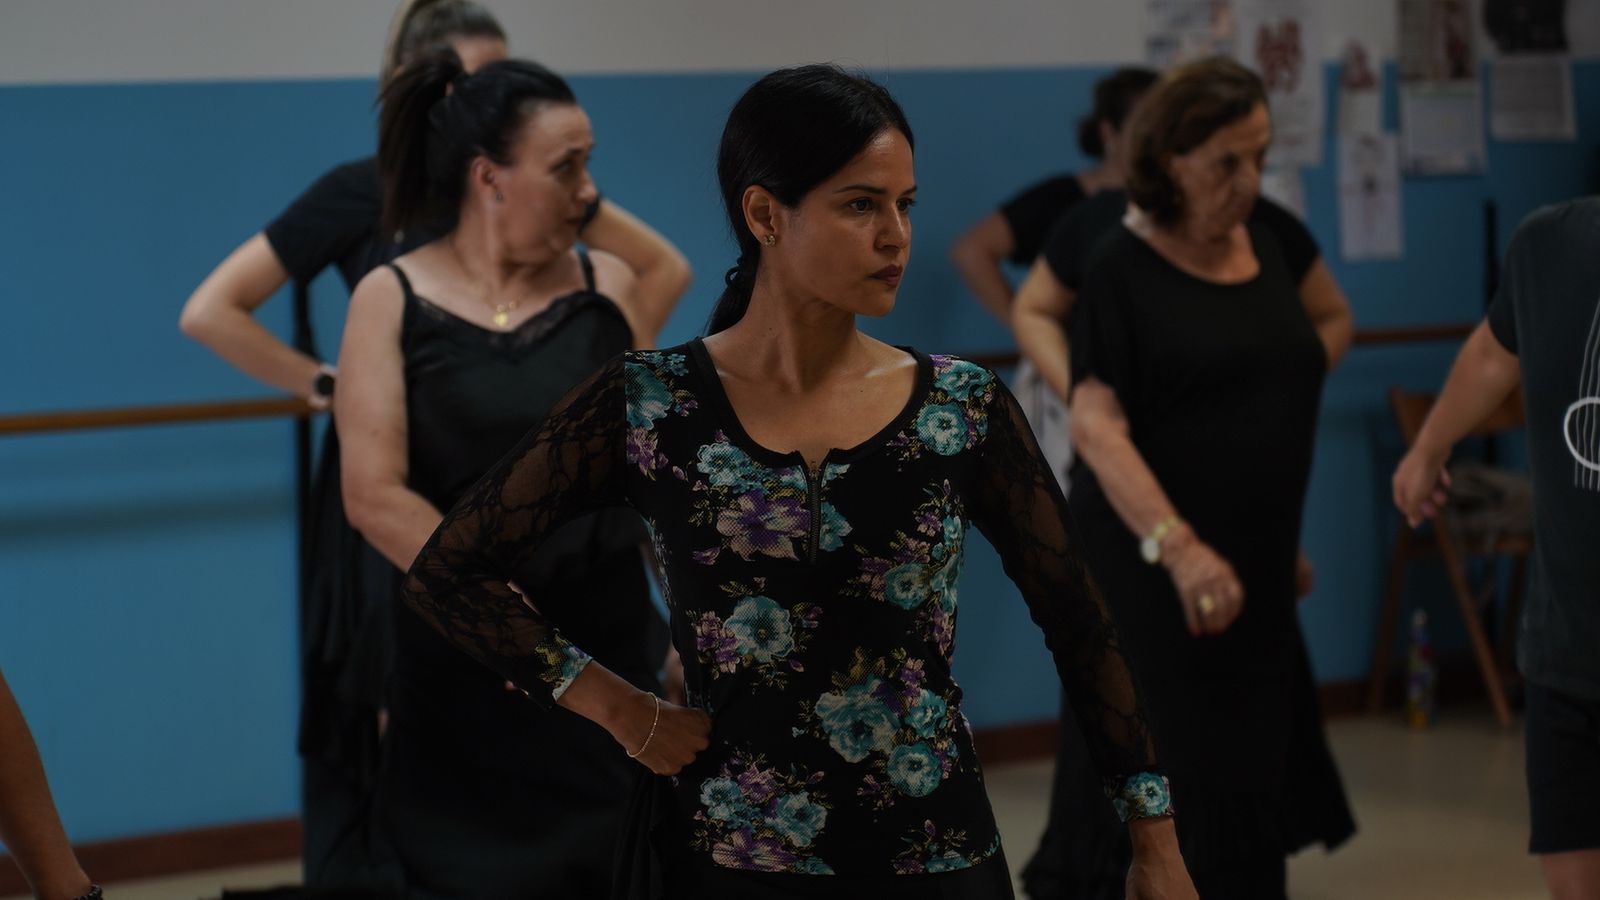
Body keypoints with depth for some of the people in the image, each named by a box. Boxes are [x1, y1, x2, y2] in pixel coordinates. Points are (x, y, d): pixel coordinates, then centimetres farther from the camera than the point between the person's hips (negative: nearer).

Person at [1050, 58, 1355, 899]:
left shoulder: (1270, 243, 7)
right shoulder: (1122, 269, -10)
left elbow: (1332, 319, 28)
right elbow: (1097, 426, -19)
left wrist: (1273, 411, 11)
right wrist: (1178, 548, -30)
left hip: (1258, 561, 6)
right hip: (1148, 567, -6)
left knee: (1251, 774, 6)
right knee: (1159, 781, -5)